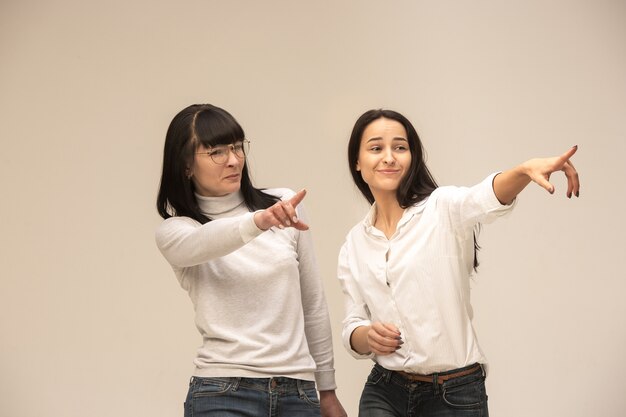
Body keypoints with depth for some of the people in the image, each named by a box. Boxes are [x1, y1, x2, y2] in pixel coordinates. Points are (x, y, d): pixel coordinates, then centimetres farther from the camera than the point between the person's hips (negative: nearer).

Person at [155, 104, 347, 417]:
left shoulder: (285, 205, 8)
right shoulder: (174, 232, 2)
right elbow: (205, 242, -23)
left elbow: (313, 304, 13)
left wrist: (327, 390, 14)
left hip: (298, 391, 2)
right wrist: (259, 221, -42)